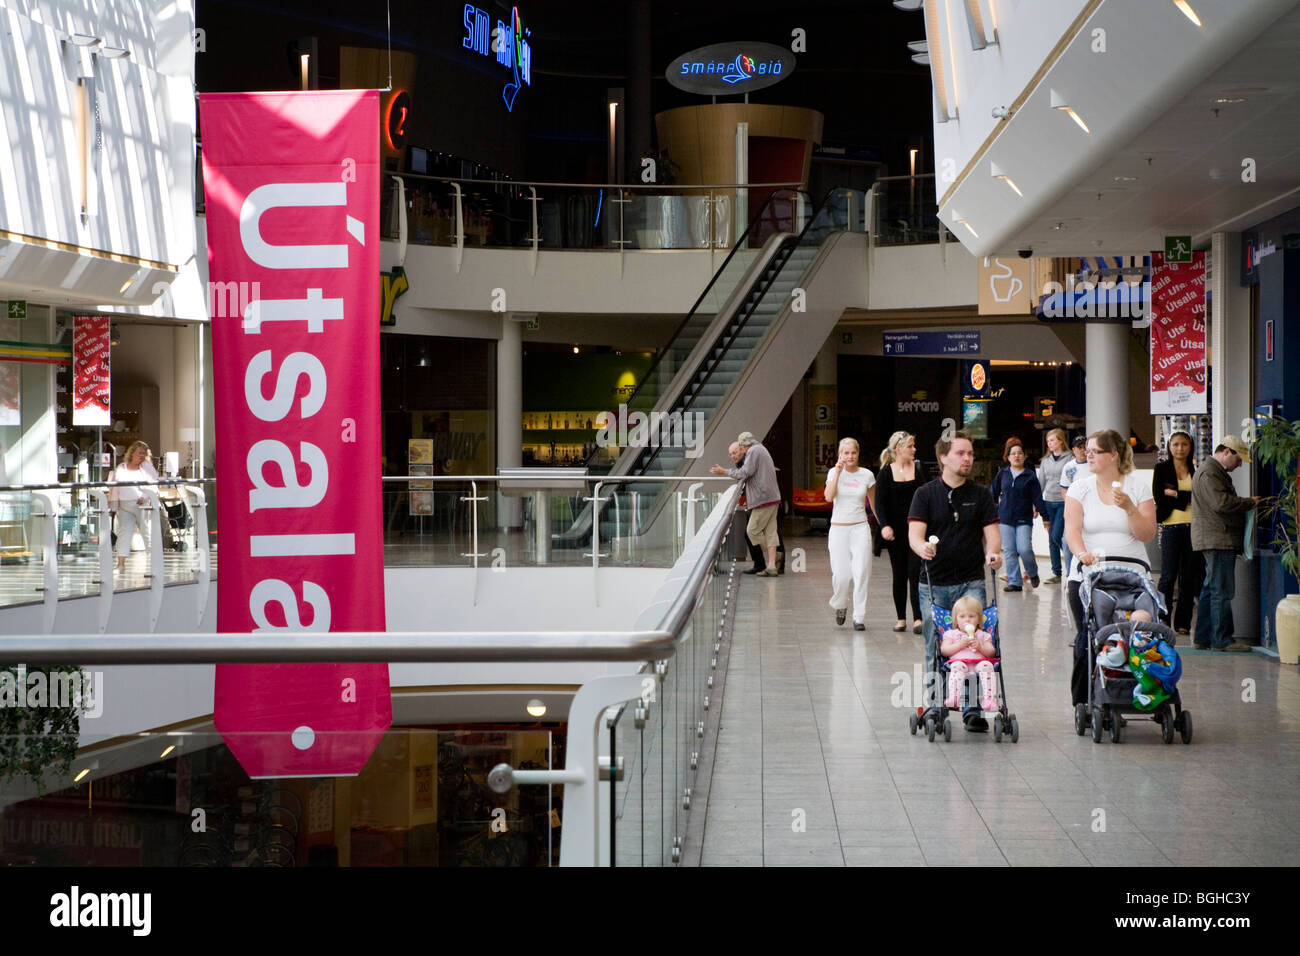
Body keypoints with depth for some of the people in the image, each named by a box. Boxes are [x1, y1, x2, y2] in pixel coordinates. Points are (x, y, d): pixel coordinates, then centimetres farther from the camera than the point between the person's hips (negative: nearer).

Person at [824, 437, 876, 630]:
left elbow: (873, 503, 13)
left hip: (860, 528, 1)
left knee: (861, 574, -8)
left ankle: (859, 617, 0)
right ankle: (840, 606, 25)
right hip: (839, 528, -1)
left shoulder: (867, 475, 4)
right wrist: (838, 472, -14)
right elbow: (829, 496, -15)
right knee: (841, 575, -5)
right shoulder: (834, 472, 2)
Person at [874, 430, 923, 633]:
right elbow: (880, 502, -2)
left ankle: (918, 618, -10)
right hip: (896, 531, 1)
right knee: (899, 576, 8)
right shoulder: (886, 473, 2)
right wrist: (884, 525, -17)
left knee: (915, 573, -9)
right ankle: (901, 619, 16)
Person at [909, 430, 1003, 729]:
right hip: (935, 583, 0)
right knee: (935, 650, 4)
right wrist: (923, 548, -29)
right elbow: (914, 534, -6)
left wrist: (992, 553, -19)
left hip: (971, 582, 0)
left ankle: (973, 709, -5)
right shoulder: (926, 494, 4)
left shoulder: (981, 494, 9)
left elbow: (991, 532, 4)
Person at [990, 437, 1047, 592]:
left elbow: (1037, 497, 0)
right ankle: (1014, 582, 7)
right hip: (1005, 519, 2)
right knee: (1009, 551, 0)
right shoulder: (1002, 473, 6)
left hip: (1024, 519, -2)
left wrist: (1045, 517, -3)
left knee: (1024, 549, -12)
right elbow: (993, 493, 16)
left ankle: (1032, 573, 15)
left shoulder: (1030, 476, 0)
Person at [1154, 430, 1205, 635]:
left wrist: (1174, 493, -6)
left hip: (1193, 526, 3)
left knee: (1189, 576, 3)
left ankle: (1183, 622, 9)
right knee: (1168, 576, -7)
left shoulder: (1196, 470, 13)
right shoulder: (1161, 468, 6)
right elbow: (1158, 497, -5)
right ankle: (1162, 621, -1)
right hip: (1171, 526, -3)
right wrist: (1186, 499, -5)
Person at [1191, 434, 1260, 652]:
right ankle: (1221, 640, -7)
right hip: (1218, 540, -11)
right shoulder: (1209, 473, -13)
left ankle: (1203, 637, 17)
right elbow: (1221, 502, -23)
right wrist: (1250, 503, -13)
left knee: (1211, 589, 13)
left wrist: (1247, 504, 13)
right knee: (1222, 591, -9)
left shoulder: (1216, 471, 23)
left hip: (1218, 542, 11)